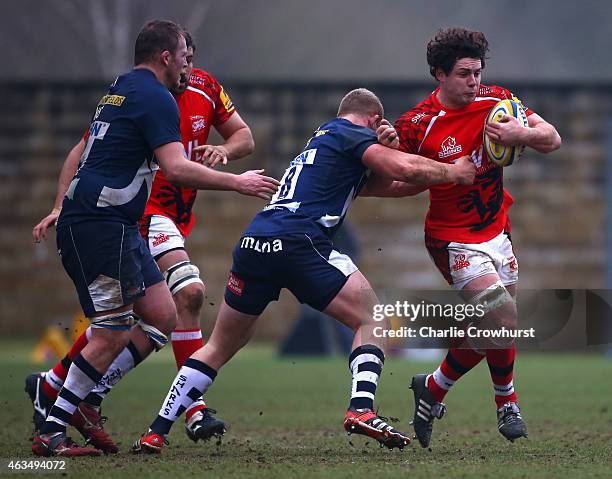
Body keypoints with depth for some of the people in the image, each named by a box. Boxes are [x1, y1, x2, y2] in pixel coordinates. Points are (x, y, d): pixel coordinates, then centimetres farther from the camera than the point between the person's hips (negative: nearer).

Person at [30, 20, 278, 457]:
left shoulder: (120, 90, 19)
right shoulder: (156, 98, -11)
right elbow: (176, 168, -19)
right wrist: (238, 183, -12)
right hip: (99, 225, -10)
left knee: (162, 318, 7)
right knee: (112, 336, -9)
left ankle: (87, 399, 6)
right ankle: (50, 432, -7)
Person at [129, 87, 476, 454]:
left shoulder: (324, 136, 32)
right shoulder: (353, 134, 6)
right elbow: (405, 170, -6)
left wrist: (387, 145, 16)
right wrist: (453, 171, 9)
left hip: (254, 243, 8)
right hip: (298, 242, -8)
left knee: (221, 346, 16)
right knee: (372, 318, 3)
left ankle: (155, 433, 12)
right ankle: (361, 409, -16)